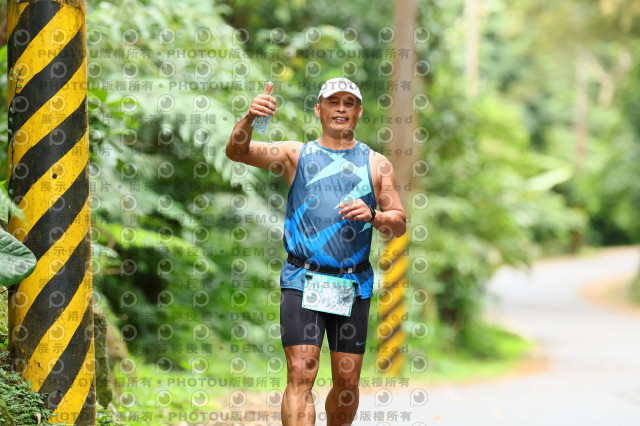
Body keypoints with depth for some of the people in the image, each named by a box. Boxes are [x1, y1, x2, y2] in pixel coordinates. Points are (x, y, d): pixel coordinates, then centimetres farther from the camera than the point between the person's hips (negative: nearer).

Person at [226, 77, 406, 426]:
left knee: (347, 381, 6)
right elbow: (237, 152, -5)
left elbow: (399, 224, 12)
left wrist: (371, 215, -10)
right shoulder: (296, 154, 8)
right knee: (301, 374, -14)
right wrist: (249, 117, -26)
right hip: (302, 281, -2)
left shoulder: (376, 164, 12)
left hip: (353, 284, 2)